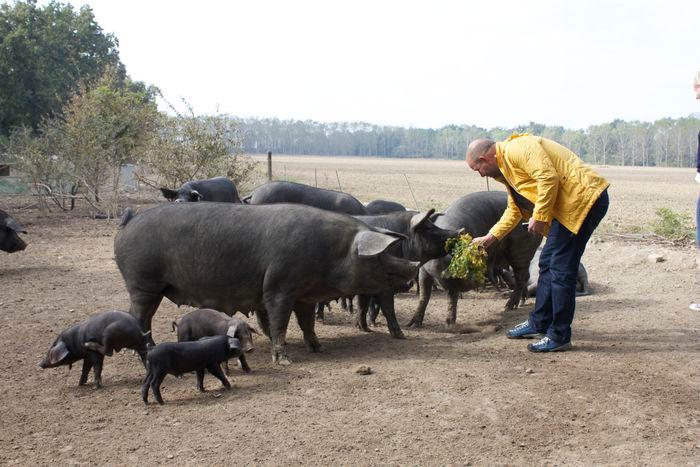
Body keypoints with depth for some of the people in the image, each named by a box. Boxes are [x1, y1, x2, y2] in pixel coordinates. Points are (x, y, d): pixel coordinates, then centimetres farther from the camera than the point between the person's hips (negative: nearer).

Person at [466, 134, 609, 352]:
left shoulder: (517, 149, -13)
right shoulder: (506, 167, 20)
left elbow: (548, 178, -24)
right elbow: (514, 210, 28)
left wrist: (539, 217, -19)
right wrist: (490, 237, 26)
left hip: (584, 198, -11)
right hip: (566, 206, 11)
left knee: (561, 269, -8)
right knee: (547, 264, 17)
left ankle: (559, 336, -1)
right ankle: (539, 323, 29)